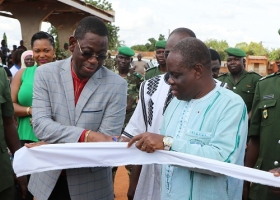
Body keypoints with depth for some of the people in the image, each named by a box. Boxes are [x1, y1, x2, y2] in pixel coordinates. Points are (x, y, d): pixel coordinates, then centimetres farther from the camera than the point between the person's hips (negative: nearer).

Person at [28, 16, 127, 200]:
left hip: (91, 184, -1)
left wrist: (53, 146, -19)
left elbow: (106, 142, -15)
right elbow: (40, 124, -13)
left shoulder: (116, 85, -11)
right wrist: (85, 135, -28)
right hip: (48, 179, 2)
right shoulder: (46, 74, -5)